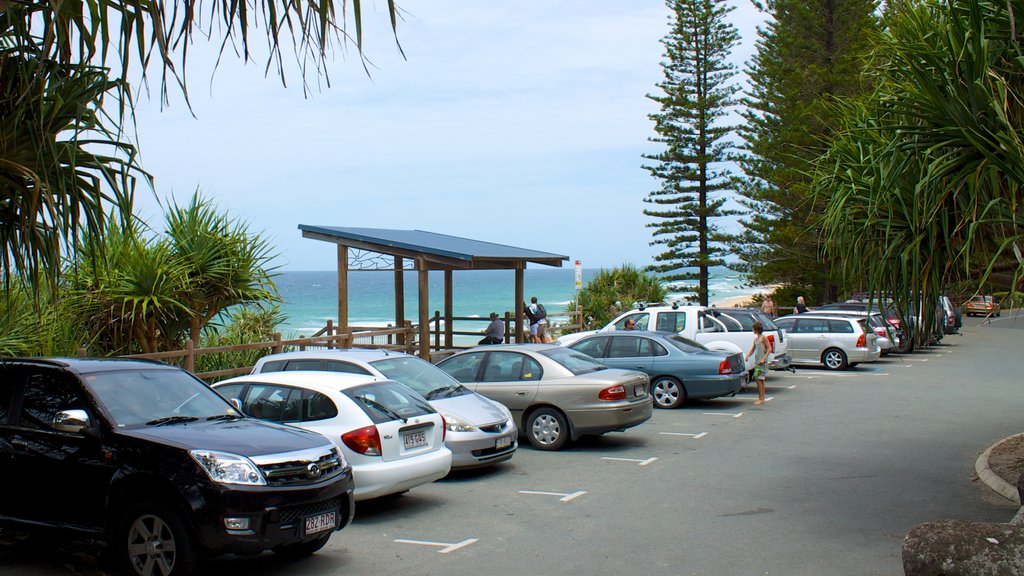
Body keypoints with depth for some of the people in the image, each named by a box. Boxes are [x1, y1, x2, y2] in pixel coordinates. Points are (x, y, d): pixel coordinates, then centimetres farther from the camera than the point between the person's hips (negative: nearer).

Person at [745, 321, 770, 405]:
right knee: (760, 379, 11)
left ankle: (761, 399, -11)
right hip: (757, 361, 8)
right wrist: (747, 356, -1)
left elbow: (769, 348, -11)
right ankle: (762, 398, 16)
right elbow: (752, 350, 19)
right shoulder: (755, 339, 17)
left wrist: (764, 359, -18)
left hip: (762, 361, -8)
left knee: (759, 379, -12)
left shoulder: (763, 337, -7)